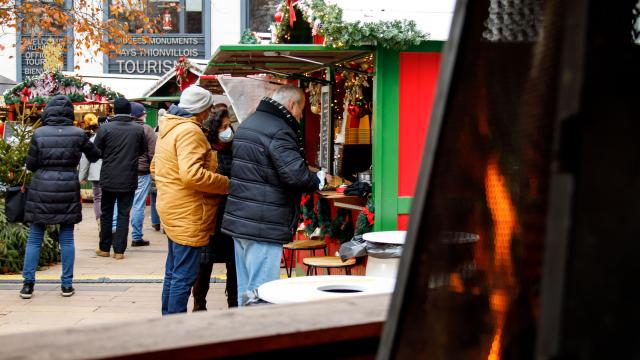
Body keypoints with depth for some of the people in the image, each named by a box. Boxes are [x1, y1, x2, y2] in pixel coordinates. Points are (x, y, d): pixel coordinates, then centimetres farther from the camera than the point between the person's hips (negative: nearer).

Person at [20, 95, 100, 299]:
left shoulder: (39, 133, -6)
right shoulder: (78, 134, -4)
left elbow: (31, 165, 1)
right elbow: (94, 156, 12)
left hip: (42, 189, 0)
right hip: (68, 189, 1)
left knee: (34, 238, 8)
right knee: (67, 238, 9)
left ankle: (28, 284, 7)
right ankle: (67, 285, 11)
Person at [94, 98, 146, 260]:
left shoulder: (105, 128, -10)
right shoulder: (139, 129, -6)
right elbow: (143, 150, 7)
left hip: (108, 178, 0)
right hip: (129, 179, 0)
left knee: (106, 213, 13)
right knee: (124, 214, 6)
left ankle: (104, 248, 19)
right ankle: (119, 249, 5)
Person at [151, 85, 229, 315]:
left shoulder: (169, 128, 14)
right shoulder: (190, 131, -18)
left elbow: (155, 168, 22)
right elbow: (192, 174, -28)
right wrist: (226, 184, -19)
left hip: (172, 209, 10)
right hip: (188, 214, -10)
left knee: (173, 272, 18)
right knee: (185, 276, -4)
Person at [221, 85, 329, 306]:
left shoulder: (248, 124, 16)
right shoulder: (279, 131, -16)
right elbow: (296, 175, -24)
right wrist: (320, 179, -3)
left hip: (238, 219, 10)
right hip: (264, 226, -10)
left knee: (245, 290, 17)